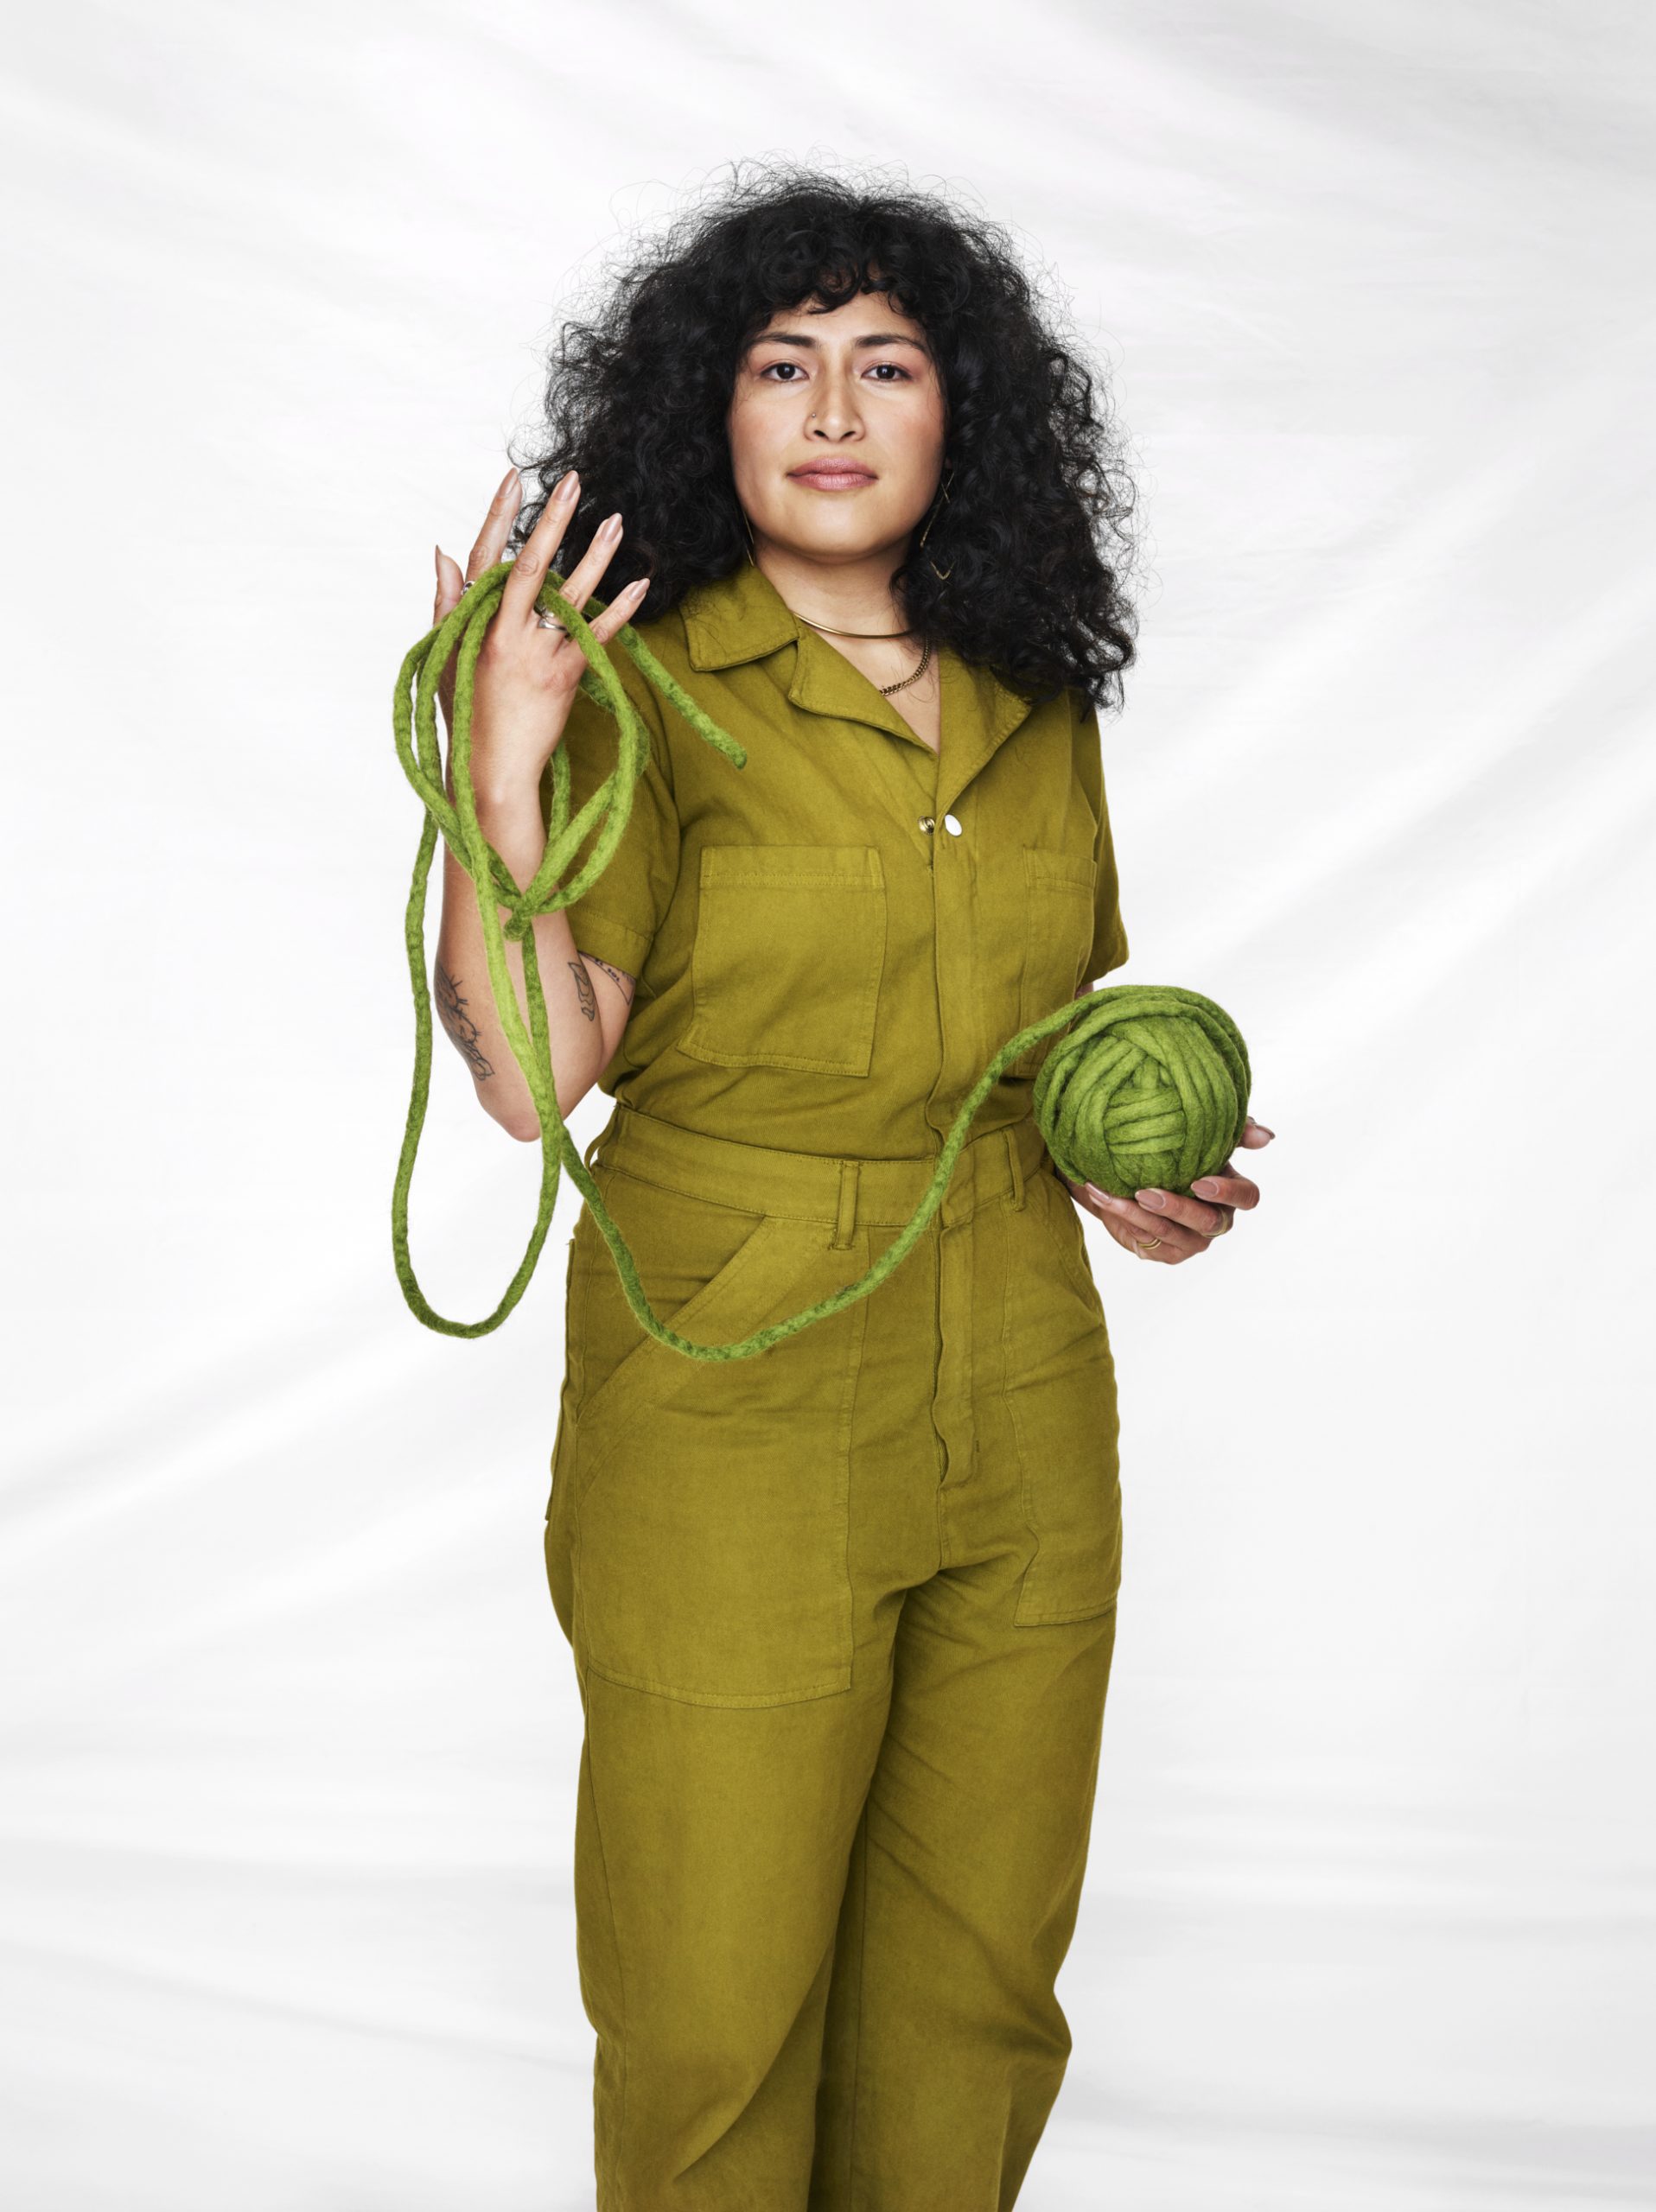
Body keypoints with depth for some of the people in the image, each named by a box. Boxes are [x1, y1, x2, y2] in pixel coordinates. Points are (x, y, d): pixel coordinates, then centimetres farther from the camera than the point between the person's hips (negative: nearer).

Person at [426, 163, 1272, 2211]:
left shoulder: (1036, 703, 7)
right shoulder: (644, 692, -9)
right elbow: (532, 1077, -17)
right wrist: (503, 765, -26)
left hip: (1021, 1413, 5)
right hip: (729, 1417, -5)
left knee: (979, 1980, 17)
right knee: (715, 2013, 9)